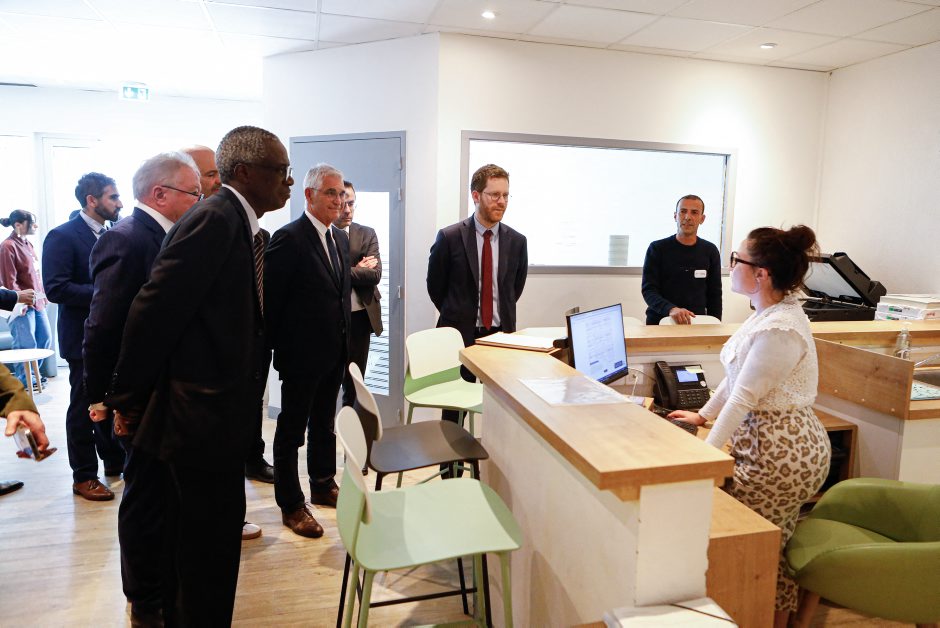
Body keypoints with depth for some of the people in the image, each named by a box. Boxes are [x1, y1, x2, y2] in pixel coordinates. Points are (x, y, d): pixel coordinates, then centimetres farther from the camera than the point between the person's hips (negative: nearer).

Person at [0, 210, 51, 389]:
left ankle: (31, 374, 28)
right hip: (24, 306, -8)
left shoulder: (28, 244, 14)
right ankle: (23, 381, 11)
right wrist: (20, 301, -17)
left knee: (45, 340, 13)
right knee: (27, 345, -3)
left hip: (37, 303, 9)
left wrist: (43, 296, 15)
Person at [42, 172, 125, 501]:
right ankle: (84, 476, 17)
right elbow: (55, 289, -20)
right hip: (85, 337, -7)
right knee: (84, 406, 5)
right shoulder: (62, 236, -12)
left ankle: (115, 461, 31)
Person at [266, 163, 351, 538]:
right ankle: (291, 505, 19)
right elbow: (271, 298, -14)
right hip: (302, 353, -8)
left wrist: (343, 341, 12)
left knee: (324, 423, 21)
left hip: (334, 352, 8)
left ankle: (323, 485, 37)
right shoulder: (288, 238, -15)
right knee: (291, 430, 7)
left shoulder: (341, 239, 10)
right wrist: (282, 345, -9)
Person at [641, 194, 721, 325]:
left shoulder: (710, 251, 8)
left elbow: (714, 294, 13)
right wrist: (671, 309, -23)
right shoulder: (657, 248, 0)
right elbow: (648, 290, -6)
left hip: (696, 324, 2)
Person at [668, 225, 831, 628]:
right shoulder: (769, 313, 6)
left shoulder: (779, 330, -25)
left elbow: (743, 399, -23)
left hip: (781, 453, -10)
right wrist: (703, 414, 20)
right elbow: (737, 376, 15)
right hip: (776, 443, 10)